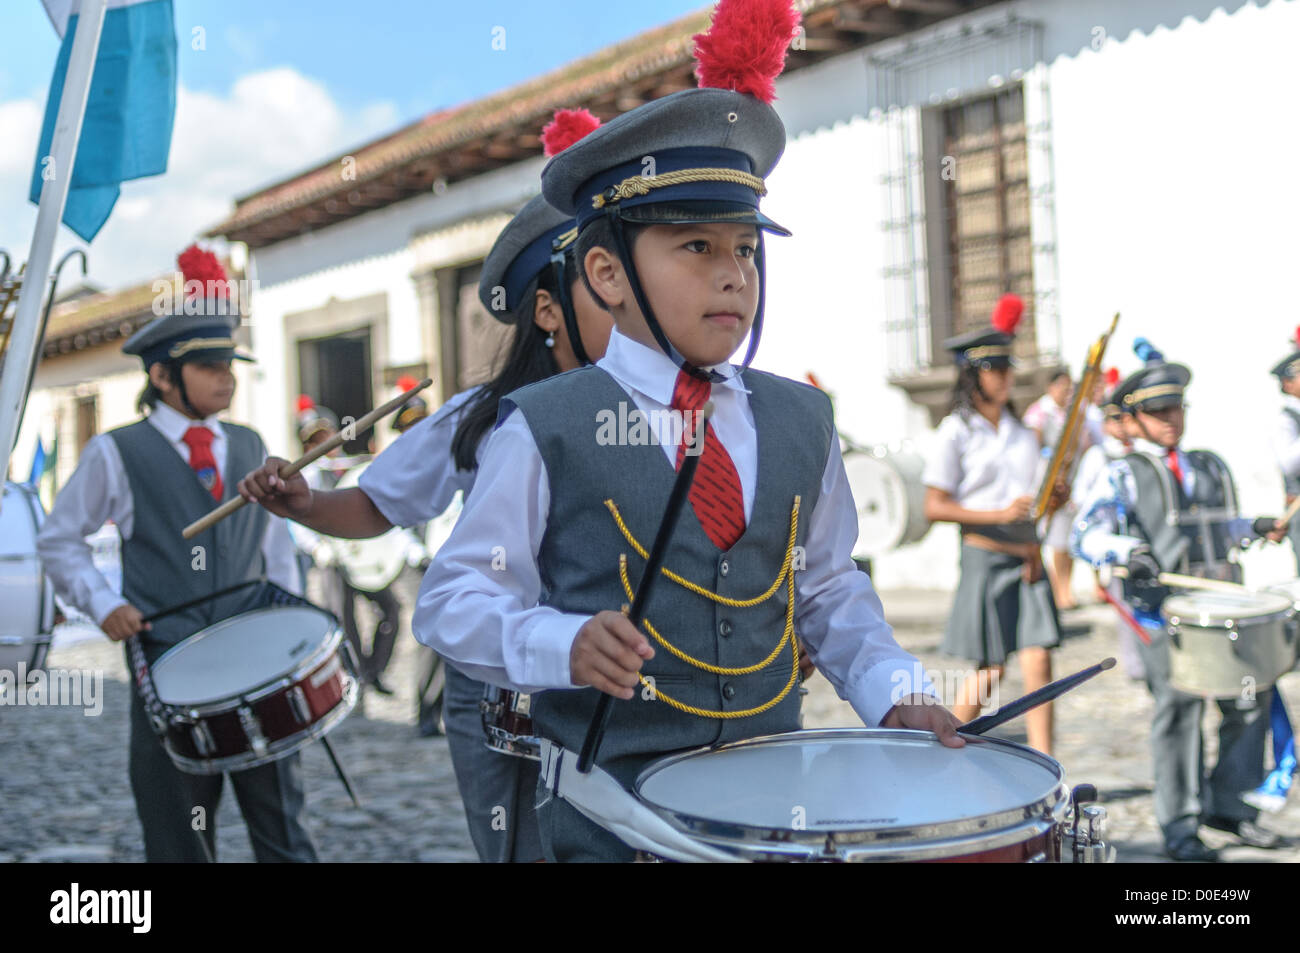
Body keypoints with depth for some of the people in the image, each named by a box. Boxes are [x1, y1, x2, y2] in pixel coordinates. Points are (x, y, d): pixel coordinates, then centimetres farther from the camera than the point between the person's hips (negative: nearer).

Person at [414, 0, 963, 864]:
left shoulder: (800, 421, 5)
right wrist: (565, 644, -24)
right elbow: (456, 599, -7)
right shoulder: (546, 430, -9)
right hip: (610, 813, -4)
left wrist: (895, 693, 0)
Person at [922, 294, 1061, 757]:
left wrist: (1033, 549, 3)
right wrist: (998, 515, -17)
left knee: (1038, 662, -4)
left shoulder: (1022, 431, 12)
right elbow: (934, 507, -9)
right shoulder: (956, 432, -5)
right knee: (990, 670, 2)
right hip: (985, 559, -5)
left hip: (1026, 558, 5)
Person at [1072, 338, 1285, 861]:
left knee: (1251, 698, 1)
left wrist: (1254, 528, 13)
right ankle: (1180, 827, 6)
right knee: (1179, 708, -5)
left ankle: (1226, 803, 18)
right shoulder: (1123, 475, 5)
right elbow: (1084, 536, -4)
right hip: (1164, 608, -5)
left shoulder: (1211, 467, 22)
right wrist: (1127, 550, -22)